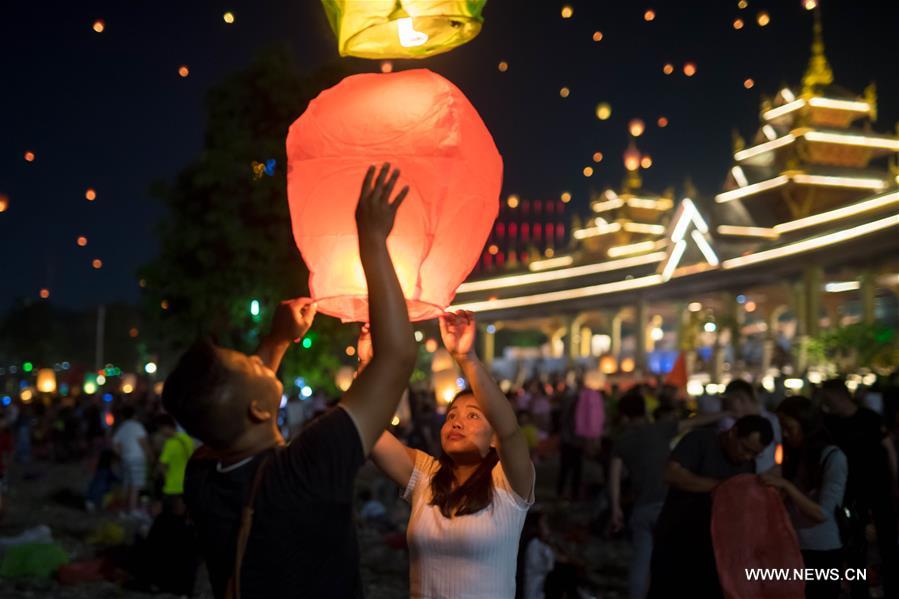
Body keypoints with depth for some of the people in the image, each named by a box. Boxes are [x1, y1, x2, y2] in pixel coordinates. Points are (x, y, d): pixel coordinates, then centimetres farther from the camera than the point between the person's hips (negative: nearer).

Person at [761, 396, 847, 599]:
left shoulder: (833, 457, -10)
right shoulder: (795, 456, 8)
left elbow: (822, 513, -16)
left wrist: (785, 485, -19)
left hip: (822, 552, -5)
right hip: (795, 549, 5)